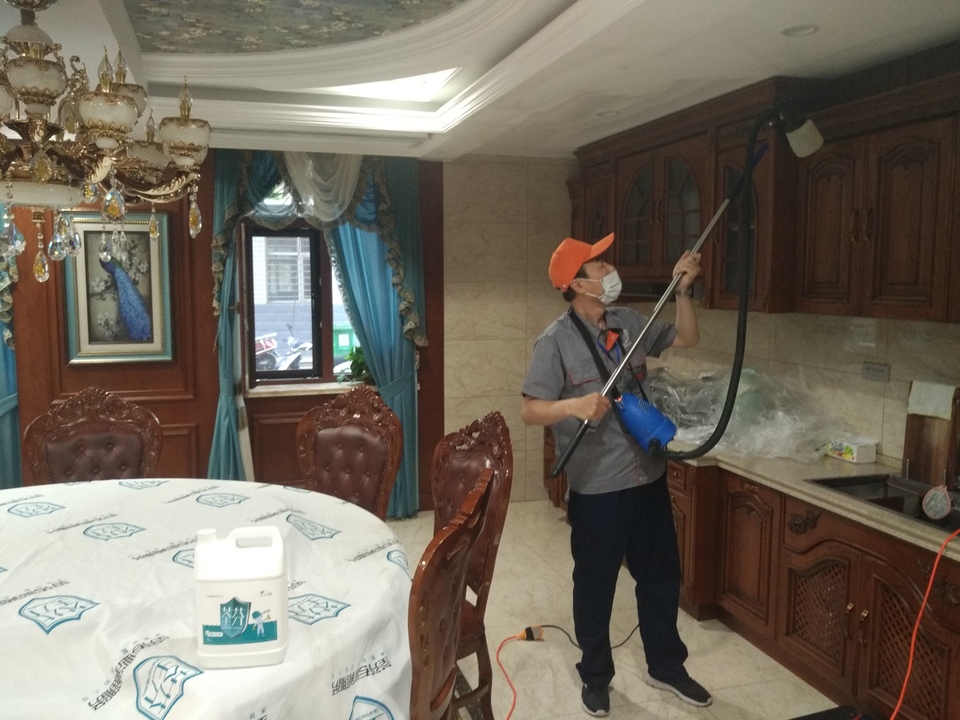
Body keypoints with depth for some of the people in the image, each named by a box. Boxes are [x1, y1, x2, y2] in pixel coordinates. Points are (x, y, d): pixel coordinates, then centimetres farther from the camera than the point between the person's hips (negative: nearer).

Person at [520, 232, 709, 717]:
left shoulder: (630, 323, 4)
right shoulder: (556, 341, -14)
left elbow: (687, 339, 16)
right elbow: (529, 411, -16)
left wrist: (682, 291, 3)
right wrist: (574, 405, -34)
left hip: (649, 478, 6)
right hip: (597, 489, -6)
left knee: (661, 576, 19)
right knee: (595, 585, 11)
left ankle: (665, 666, 40)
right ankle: (595, 676, 32)